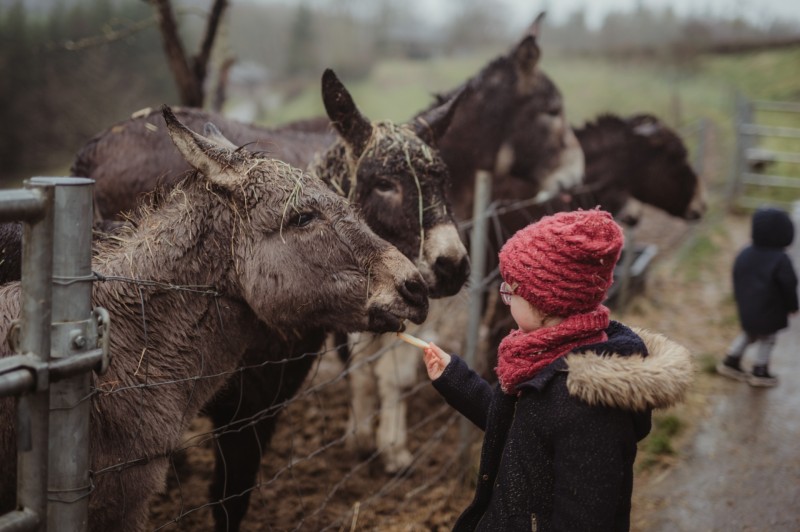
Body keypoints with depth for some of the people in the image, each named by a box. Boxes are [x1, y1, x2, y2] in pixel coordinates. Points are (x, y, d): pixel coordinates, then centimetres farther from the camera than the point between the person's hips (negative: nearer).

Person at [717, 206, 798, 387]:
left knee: (748, 333, 26)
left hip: (746, 306, 6)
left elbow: (736, 278, 8)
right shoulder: (780, 260, -21)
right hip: (769, 311, -6)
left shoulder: (744, 254, -4)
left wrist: (740, 299, 22)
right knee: (766, 338, 12)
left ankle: (730, 361, 31)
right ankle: (760, 372, 22)